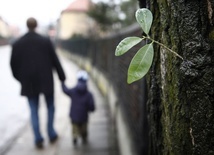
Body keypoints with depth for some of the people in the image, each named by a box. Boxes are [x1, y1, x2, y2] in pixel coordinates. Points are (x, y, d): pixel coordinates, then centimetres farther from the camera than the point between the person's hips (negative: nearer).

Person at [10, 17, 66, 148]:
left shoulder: (17, 44, -3)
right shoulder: (46, 41, -7)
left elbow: (14, 64, 3)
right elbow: (55, 60, -4)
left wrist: (20, 78, 19)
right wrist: (62, 77, 7)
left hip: (29, 83, 1)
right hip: (46, 81, -1)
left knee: (34, 110, 10)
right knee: (50, 107, 16)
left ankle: (38, 139, 5)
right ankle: (51, 134, 19)